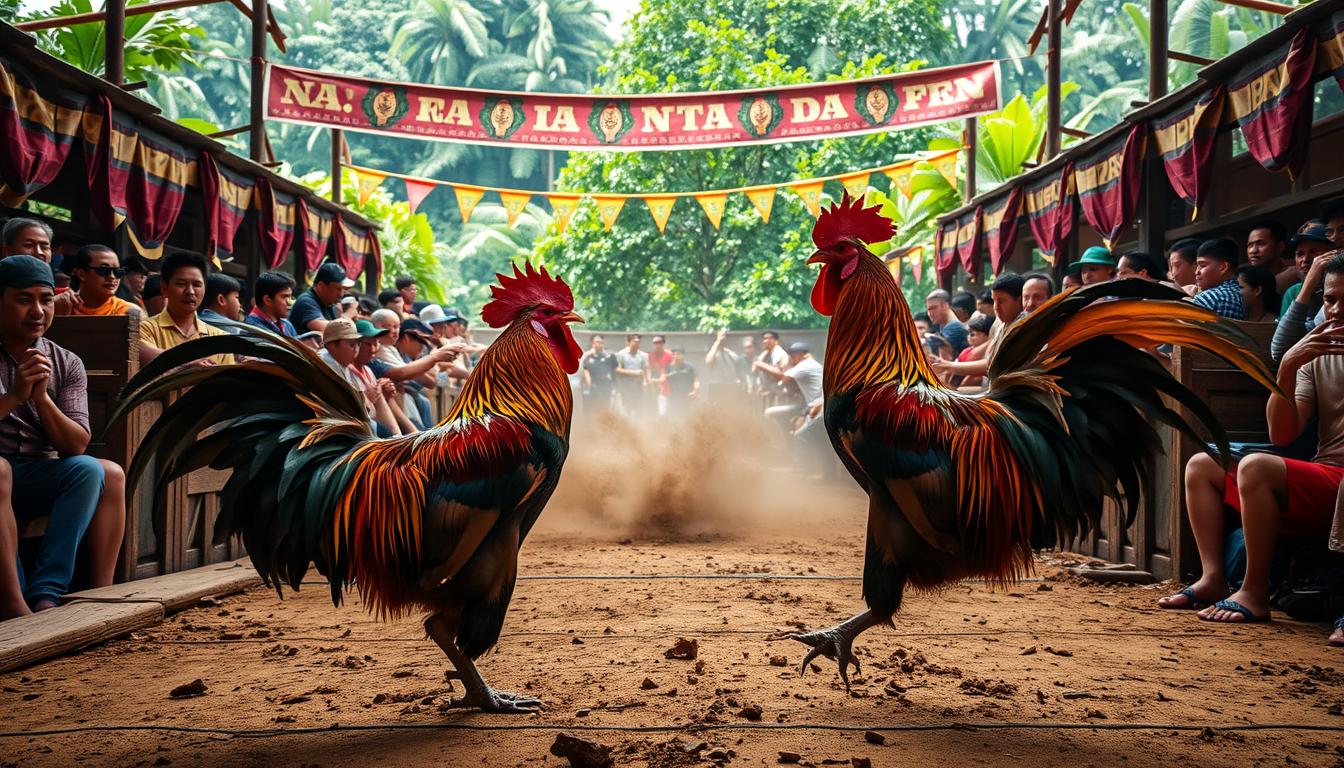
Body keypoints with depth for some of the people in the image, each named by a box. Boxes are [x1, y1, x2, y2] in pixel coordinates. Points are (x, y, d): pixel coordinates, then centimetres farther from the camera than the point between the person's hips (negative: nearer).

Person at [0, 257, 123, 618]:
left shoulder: (66, 365, 6)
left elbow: (76, 446, -3)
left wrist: (42, 397, -17)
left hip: (37, 480, 3)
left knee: (91, 470, -26)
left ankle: (45, 593, -29)